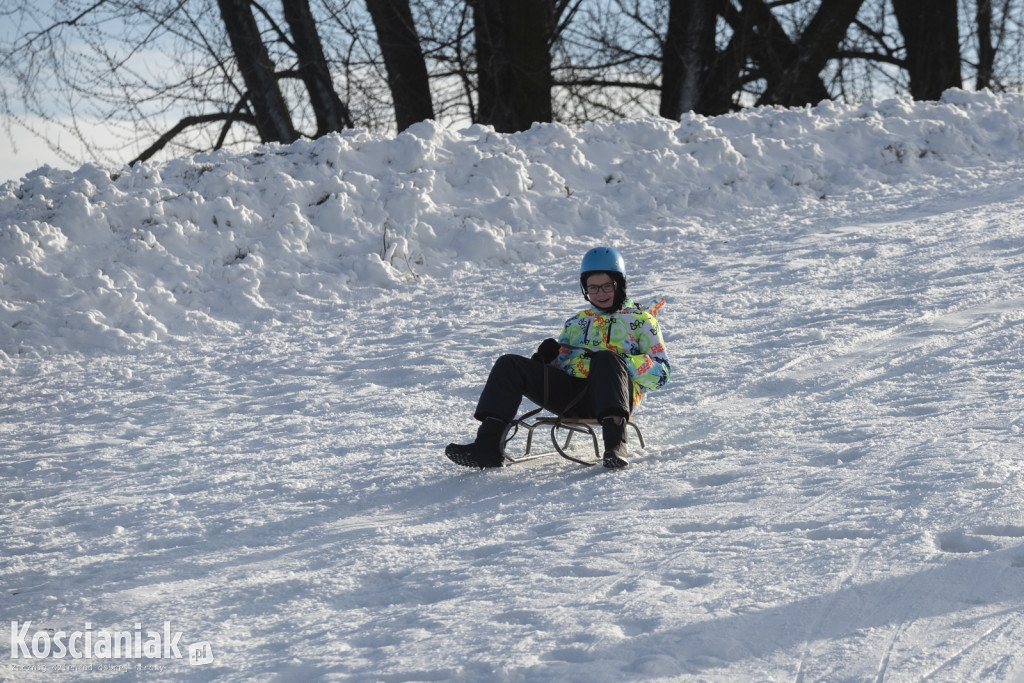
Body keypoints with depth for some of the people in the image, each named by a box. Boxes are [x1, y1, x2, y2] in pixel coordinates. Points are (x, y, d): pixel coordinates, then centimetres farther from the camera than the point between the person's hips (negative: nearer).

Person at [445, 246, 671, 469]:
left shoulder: (641, 321, 16)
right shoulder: (576, 323, 31)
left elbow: (661, 374, 4)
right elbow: (559, 366, 29)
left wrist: (621, 361, -13)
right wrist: (548, 358, 4)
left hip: (615, 394, -5)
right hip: (571, 397, 5)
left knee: (606, 359, -38)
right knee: (509, 365, -11)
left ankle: (615, 444, -54)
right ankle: (488, 445, -25)